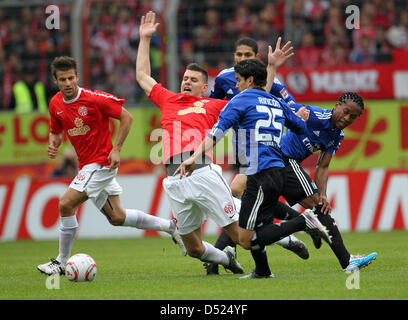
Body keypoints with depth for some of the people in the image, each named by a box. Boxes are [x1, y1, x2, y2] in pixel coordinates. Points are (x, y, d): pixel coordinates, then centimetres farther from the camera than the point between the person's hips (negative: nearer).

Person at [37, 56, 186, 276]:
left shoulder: (94, 99, -17)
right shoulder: (55, 104, 2)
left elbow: (126, 117, -9)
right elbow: (56, 131, 19)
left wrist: (116, 149, -14)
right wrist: (53, 145, -5)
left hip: (102, 163, -8)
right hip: (86, 165, 8)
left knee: (66, 204, -16)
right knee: (116, 217, 14)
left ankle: (61, 262, -4)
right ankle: (170, 226, 30)